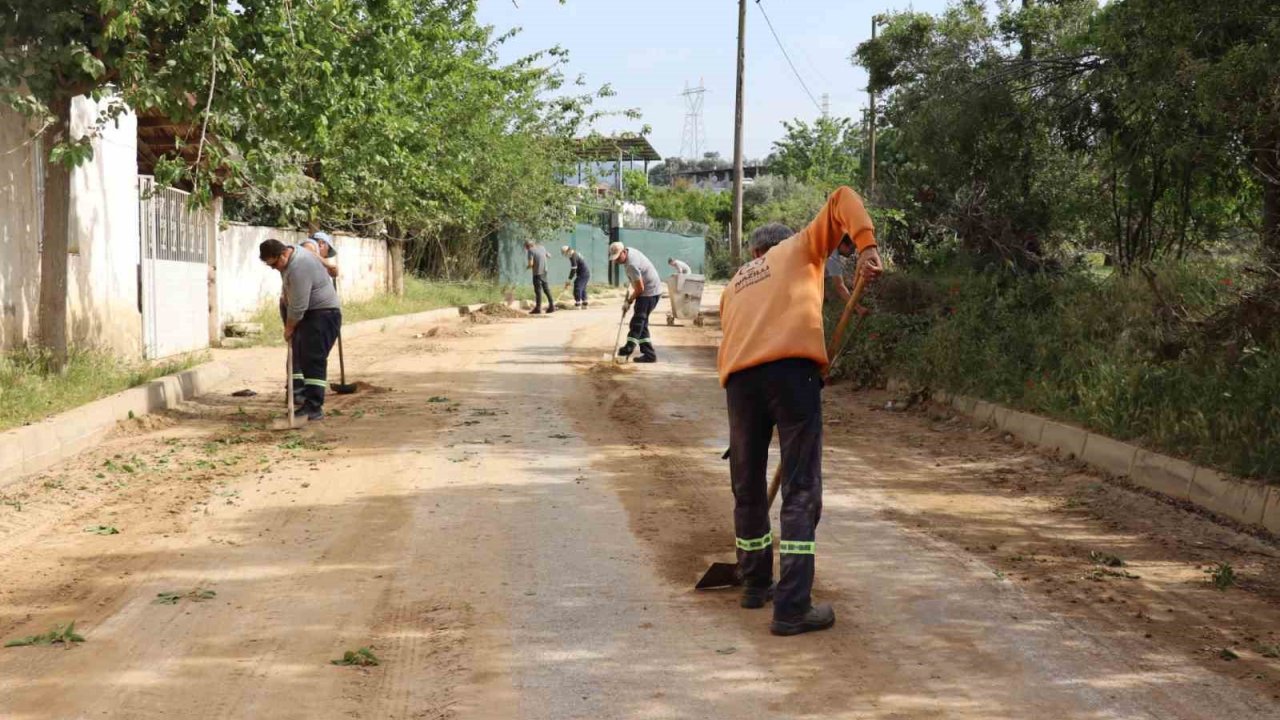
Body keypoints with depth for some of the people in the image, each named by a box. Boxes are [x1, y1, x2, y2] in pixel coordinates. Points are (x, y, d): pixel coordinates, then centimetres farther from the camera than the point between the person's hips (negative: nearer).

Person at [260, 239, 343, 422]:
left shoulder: (299, 268, -27)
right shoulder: (290, 252, 5)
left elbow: (298, 307, -24)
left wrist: (289, 329, -9)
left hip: (323, 314, -10)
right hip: (309, 313, 10)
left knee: (314, 360, -14)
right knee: (299, 357, 8)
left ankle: (314, 408, -15)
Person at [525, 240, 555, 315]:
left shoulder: (531, 250, -11)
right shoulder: (542, 247, 8)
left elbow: (531, 263, -18)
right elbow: (549, 256, 20)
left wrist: (528, 267, 2)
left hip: (537, 273, -6)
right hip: (544, 272, 6)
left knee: (538, 290, -2)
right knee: (546, 289, 13)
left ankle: (538, 308, 0)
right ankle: (552, 306, 14)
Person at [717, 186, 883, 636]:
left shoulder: (734, 285, 34)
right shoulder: (801, 247, 24)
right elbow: (842, 199, 12)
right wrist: (867, 246, 0)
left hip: (739, 378, 4)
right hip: (792, 367, -4)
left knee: (748, 486, 19)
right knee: (801, 490, -2)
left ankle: (756, 584, 35)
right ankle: (793, 608, -6)